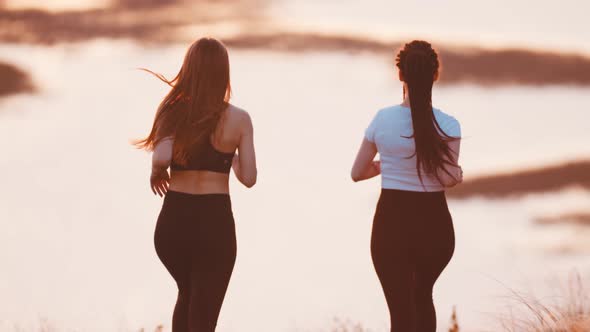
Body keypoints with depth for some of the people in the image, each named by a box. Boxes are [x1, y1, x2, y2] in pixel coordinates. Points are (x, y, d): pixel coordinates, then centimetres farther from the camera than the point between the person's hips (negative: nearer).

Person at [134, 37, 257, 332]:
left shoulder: (173, 112, -3)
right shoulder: (238, 119, -4)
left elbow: (161, 158, -19)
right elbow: (248, 178, -2)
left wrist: (156, 173, 3)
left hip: (174, 221, 2)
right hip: (215, 222, -2)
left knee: (188, 294, 30)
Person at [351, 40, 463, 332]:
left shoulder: (383, 119, -5)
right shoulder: (447, 126, -10)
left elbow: (358, 173, 5)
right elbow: (449, 177, -16)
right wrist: (459, 174, 7)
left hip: (391, 224, -1)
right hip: (434, 224, 1)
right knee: (423, 296, 27)